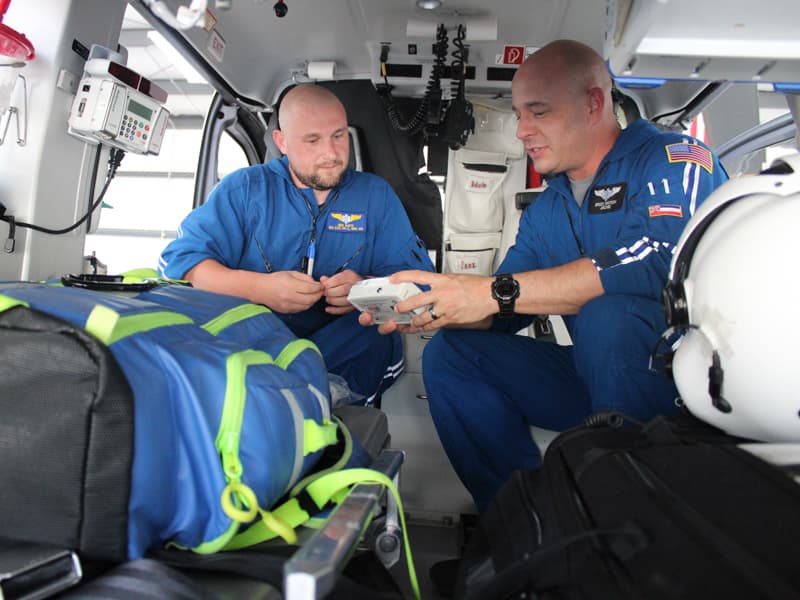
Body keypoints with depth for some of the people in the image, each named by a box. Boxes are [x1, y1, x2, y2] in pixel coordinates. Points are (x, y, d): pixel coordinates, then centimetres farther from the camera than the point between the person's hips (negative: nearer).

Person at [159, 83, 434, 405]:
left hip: (347, 347, 0)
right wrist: (259, 288, -18)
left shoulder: (375, 194, 12)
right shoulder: (244, 188, 7)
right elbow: (178, 258, -2)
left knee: (380, 343, -32)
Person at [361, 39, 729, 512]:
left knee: (607, 310, -35)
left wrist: (497, 290, -31)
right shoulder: (546, 211, 11)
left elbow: (657, 260, -30)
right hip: (600, 375, 6)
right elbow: (504, 312, 6)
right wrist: (427, 310, -14)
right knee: (450, 353, -4)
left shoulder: (674, 159, -9)